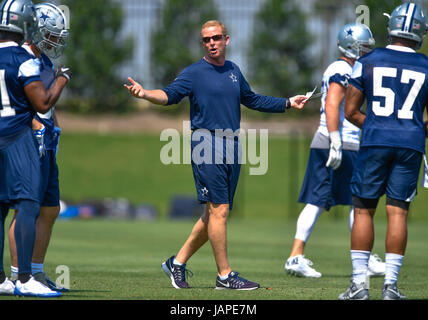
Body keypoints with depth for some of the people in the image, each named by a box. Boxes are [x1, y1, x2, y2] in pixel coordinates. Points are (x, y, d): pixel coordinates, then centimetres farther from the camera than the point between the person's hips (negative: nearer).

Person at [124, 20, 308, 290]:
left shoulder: (234, 71, 17)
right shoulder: (194, 73, -2)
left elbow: (251, 100, 31)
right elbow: (170, 95, -13)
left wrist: (288, 103, 33)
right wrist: (144, 93, -32)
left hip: (231, 146, 7)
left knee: (216, 213, 8)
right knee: (219, 209, -10)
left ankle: (178, 262, 20)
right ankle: (225, 275, -6)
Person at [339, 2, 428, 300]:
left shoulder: (368, 62, 1)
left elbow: (351, 111, 4)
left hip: (374, 142, -1)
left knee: (364, 210, 6)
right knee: (398, 213, 2)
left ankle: (359, 281, 2)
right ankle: (390, 284, 1)